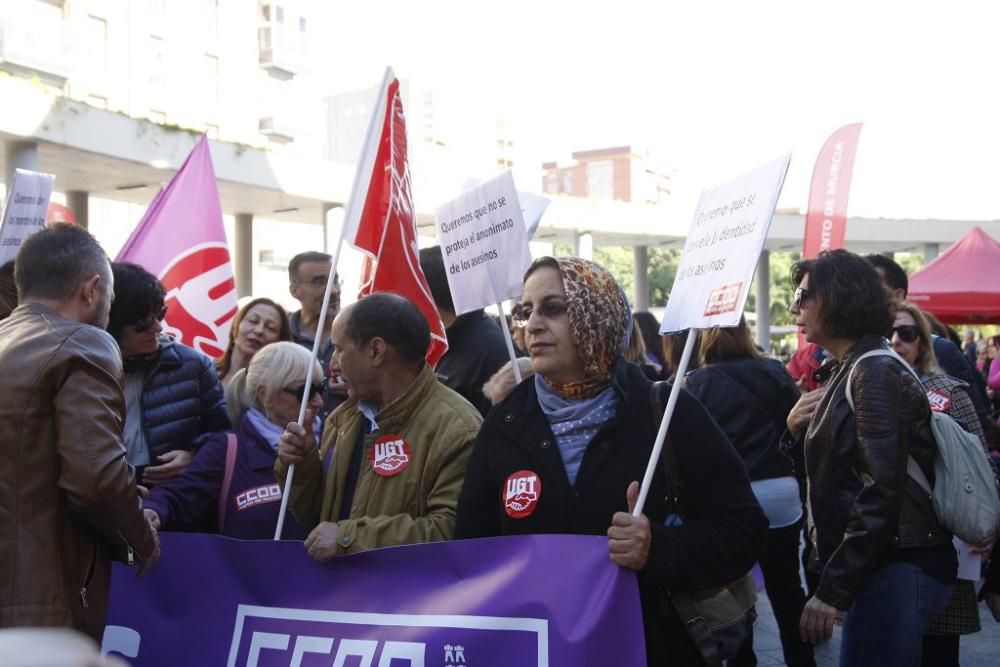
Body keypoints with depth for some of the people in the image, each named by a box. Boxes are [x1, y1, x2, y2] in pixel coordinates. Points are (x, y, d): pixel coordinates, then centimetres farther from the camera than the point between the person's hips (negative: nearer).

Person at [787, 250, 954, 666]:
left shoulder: (875, 372, -14)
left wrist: (832, 590, -22)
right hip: (881, 564, 9)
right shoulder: (852, 370, 14)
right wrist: (798, 434, 0)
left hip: (899, 566, -9)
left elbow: (881, 494, -22)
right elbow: (837, 470, 17)